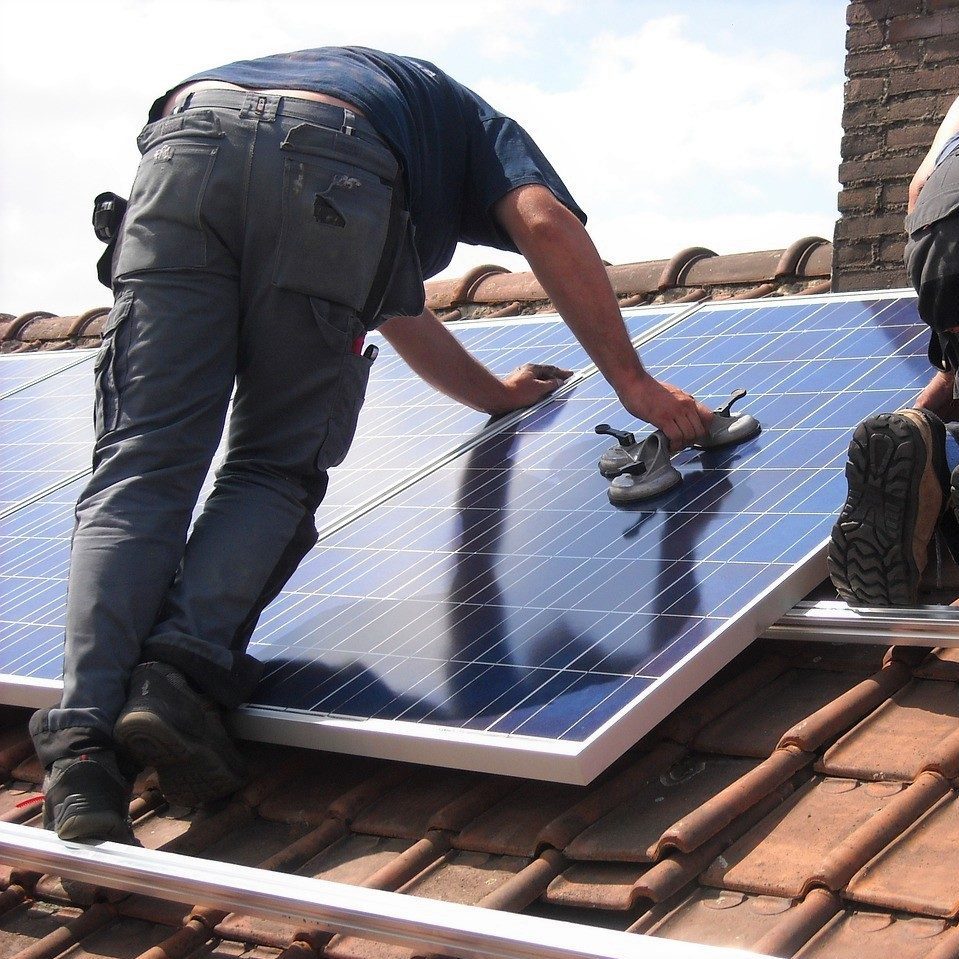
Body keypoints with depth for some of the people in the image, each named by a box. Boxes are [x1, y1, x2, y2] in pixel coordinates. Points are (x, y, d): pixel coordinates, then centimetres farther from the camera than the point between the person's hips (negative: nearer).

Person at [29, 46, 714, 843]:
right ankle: (183, 672, -17)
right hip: (332, 169, -4)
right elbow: (547, 224, 12)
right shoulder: (474, 124, 36)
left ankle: (82, 738, -20)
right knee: (276, 469, 6)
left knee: (142, 469, -4)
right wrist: (633, 382, 14)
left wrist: (495, 395, 69)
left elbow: (397, 308, 57)